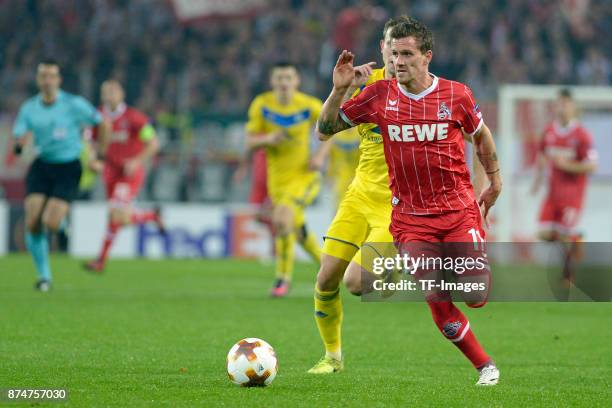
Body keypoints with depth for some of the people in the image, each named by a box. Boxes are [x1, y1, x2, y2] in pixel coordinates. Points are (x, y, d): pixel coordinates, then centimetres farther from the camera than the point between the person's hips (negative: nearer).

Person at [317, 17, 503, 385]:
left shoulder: (456, 94, -4)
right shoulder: (380, 95, -3)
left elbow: (481, 134, 14)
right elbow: (326, 128, 4)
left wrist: (495, 182, 18)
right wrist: (339, 89, -12)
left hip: (459, 209, -1)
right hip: (410, 216, 1)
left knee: (476, 298, -7)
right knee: (438, 303, -8)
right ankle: (485, 365, 12)